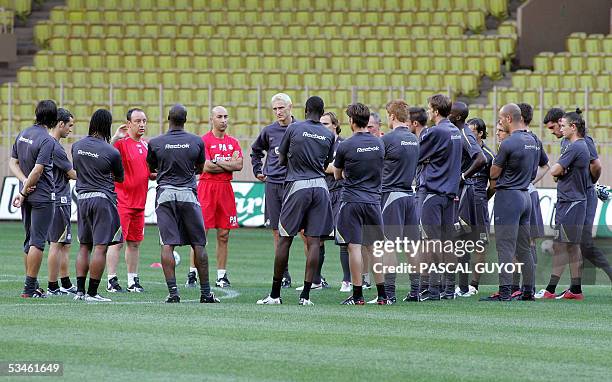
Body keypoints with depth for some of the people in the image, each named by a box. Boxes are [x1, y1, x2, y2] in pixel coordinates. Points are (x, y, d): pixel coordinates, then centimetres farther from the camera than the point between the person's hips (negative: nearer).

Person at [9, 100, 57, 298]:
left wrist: (24, 182, -3)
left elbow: (12, 163, 9)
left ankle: (32, 285, 18)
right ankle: (30, 287, -7)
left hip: (28, 196, 7)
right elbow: (38, 170, -20)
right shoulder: (47, 140, -16)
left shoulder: (22, 135, 8)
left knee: (30, 240, 14)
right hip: (43, 197, -7)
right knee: (37, 241, -5)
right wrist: (23, 193, -12)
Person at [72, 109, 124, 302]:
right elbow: (120, 178, 4)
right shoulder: (112, 152, -10)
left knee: (84, 246, 14)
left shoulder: (77, 146, 4)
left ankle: (80, 290, 10)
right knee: (100, 247, -4)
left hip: (82, 198, 6)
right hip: (103, 199, -5)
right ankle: (92, 292, -6)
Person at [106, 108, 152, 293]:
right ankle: (112, 281, -5)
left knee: (135, 243, 11)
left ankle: (133, 281, 17)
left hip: (139, 202, 7)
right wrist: (115, 137, -36)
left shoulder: (146, 145, 14)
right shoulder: (121, 143, -9)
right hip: (121, 201, -7)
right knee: (117, 242, -7)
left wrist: (154, 174, 5)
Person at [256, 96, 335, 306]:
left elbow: (281, 160, 8)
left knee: (285, 239, 4)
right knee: (314, 241, 1)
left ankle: (275, 294, 6)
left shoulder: (294, 128, 0)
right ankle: (306, 294, -3)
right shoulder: (328, 135, 7)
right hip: (320, 186, 2)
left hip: (297, 186, -2)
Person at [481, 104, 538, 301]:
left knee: (505, 247, -8)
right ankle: (528, 290, 14)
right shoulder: (532, 141, 10)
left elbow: (494, 173, -8)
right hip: (525, 194, 9)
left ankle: (505, 291, -10)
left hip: (508, 196, -9)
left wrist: (493, 186, 14)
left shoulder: (509, 143, -17)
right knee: (524, 248, 12)